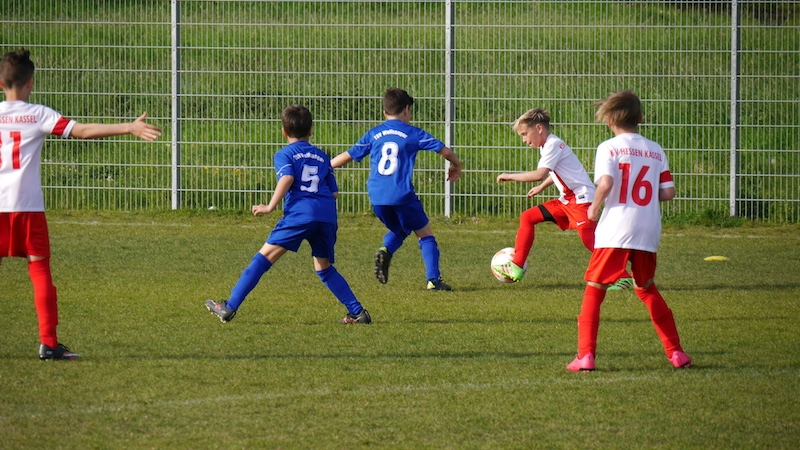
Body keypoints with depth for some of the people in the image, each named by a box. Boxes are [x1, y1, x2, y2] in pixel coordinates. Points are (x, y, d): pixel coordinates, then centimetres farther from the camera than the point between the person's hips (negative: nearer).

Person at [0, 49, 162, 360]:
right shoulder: (38, 115, -4)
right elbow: (82, 131, -10)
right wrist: (130, 129, -12)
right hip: (28, 205, -1)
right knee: (40, 270, 4)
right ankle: (48, 343, 0)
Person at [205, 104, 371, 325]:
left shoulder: (284, 154, 11)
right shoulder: (322, 156, 25)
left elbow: (287, 178, -10)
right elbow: (334, 192, 21)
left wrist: (270, 206, -14)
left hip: (300, 214, -5)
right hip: (328, 214, 5)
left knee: (264, 257, -3)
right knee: (324, 268, 21)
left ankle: (229, 307, -7)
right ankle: (357, 312, 13)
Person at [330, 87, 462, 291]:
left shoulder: (373, 135, 11)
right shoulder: (413, 134, 3)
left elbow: (346, 156, 13)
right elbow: (444, 151, 4)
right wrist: (456, 166, 25)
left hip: (377, 197, 4)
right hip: (402, 196, -4)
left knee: (399, 230, 27)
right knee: (425, 234, 11)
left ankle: (385, 251, -3)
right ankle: (433, 279, -1)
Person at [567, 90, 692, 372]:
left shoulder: (608, 148, -4)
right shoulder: (656, 151, 8)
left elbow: (606, 183, -19)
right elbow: (668, 192, 6)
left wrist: (594, 208, -2)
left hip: (614, 232, -4)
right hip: (648, 233, 4)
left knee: (594, 291, 4)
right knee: (647, 290, 22)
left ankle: (585, 356, -7)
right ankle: (676, 352, 20)